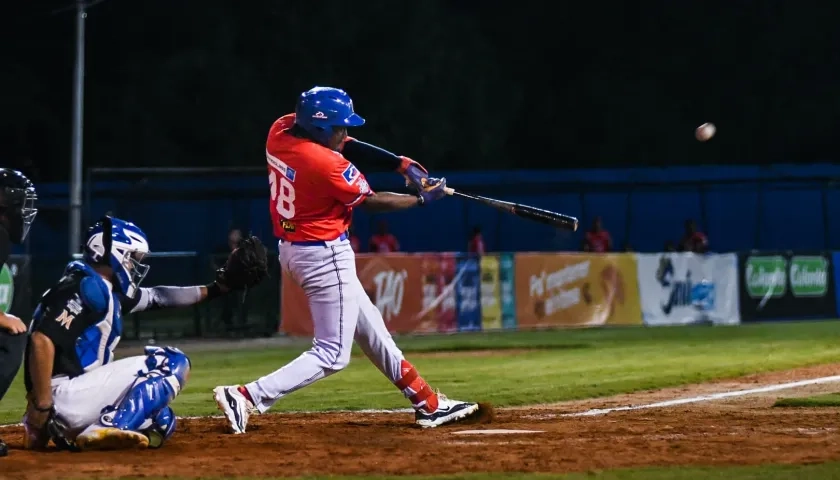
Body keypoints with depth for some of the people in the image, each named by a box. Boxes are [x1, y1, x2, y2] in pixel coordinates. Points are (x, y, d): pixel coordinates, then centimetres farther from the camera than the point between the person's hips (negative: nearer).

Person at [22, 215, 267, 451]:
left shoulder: (109, 289, 17)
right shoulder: (86, 287, -13)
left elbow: (155, 297, 29)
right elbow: (42, 341, -24)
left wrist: (219, 287, 27)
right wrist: (41, 408, -27)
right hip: (65, 397, -10)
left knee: (160, 423, 24)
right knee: (172, 363, -6)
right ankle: (104, 430, -20)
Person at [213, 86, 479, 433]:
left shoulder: (280, 131, -4)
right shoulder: (329, 165, -25)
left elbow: (343, 144, 7)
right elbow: (373, 203, -10)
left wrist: (401, 164, -1)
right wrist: (424, 198, 3)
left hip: (291, 248, 10)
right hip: (325, 257, -10)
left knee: (370, 328, 20)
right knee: (332, 355, -5)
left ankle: (428, 404, 30)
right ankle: (246, 398, -16)